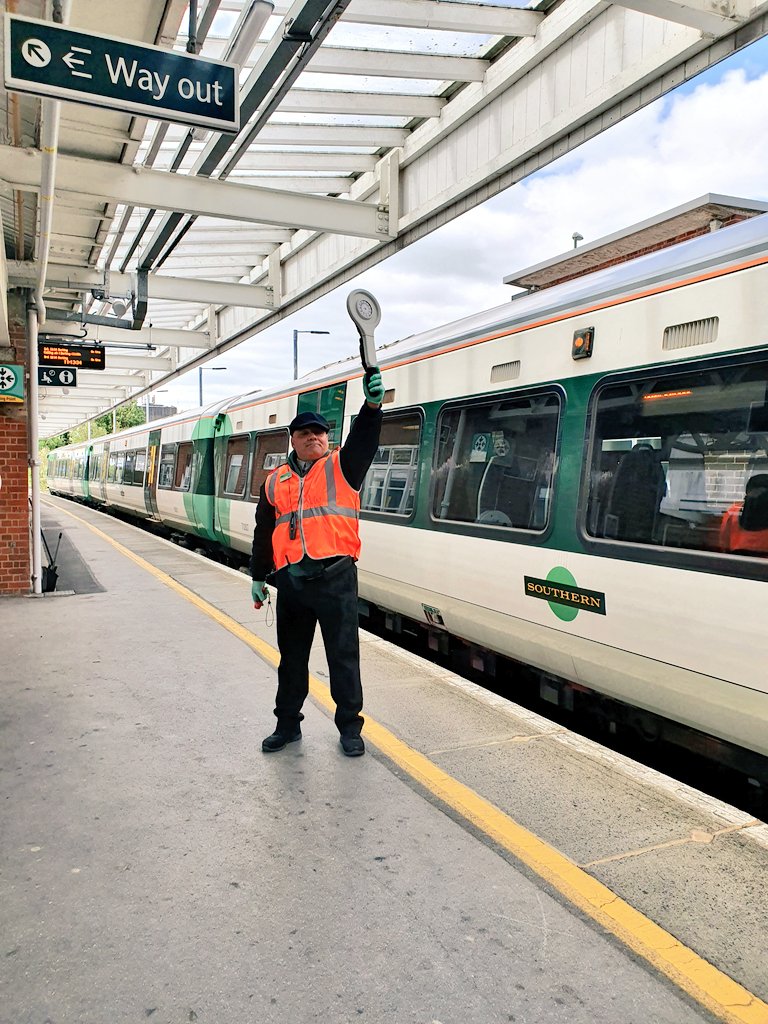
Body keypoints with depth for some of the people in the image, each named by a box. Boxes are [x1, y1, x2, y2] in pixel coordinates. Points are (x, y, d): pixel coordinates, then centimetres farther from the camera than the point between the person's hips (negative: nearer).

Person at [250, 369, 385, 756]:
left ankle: (349, 727, 18)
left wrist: (373, 403, -35)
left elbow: (364, 439, -16)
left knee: (344, 657, 3)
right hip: (290, 580, 4)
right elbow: (263, 532, 18)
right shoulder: (276, 481, 14)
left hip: (335, 578, -3)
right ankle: (287, 724, 30)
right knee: (291, 658, 15)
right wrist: (258, 577, 18)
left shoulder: (342, 466, 4)